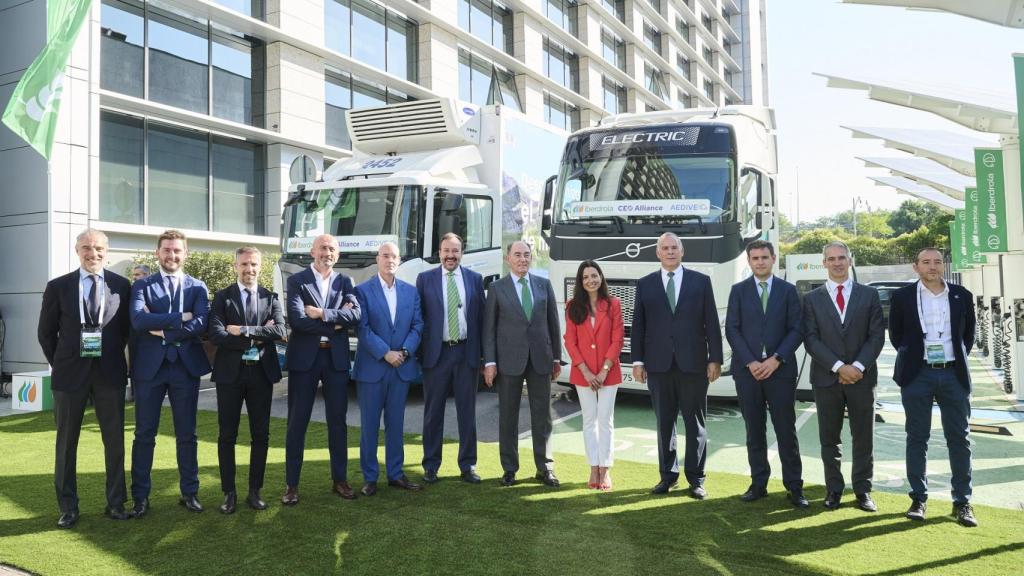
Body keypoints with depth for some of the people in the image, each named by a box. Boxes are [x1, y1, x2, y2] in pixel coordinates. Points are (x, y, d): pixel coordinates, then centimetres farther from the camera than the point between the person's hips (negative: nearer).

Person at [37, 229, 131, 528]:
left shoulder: (121, 285, 1)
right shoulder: (58, 286, 0)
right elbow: (46, 332, 6)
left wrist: (113, 358, 5)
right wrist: (60, 365, 4)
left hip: (110, 372, 0)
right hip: (70, 372, 0)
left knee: (115, 440, 6)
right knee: (66, 442, 8)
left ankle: (116, 503, 19)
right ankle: (68, 507, 21)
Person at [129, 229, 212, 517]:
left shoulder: (197, 287, 6)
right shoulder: (142, 285, 4)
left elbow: (201, 324, -10)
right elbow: (138, 320, -14)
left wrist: (163, 330, -12)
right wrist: (181, 317, -16)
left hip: (186, 366, 1)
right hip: (150, 366, 0)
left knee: (186, 434, 9)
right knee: (144, 435, 6)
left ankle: (189, 492, 20)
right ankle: (140, 496, 17)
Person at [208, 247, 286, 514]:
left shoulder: (271, 298, 6)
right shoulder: (222, 297, 1)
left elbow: (280, 331, -10)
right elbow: (216, 335, -13)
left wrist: (244, 331, -17)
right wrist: (257, 338, -14)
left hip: (261, 372, 2)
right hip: (230, 373, -1)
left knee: (261, 435, 7)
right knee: (227, 435, 5)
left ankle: (255, 491, 19)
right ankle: (229, 493, 17)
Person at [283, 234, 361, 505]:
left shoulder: (344, 282, 8)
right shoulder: (297, 280, -1)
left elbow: (356, 314, -8)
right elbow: (297, 319, -15)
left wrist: (322, 313, -16)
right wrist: (335, 322, -11)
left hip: (336, 358, 3)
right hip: (304, 358, -2)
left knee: (337, 421, 10)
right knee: (297, 421, 4)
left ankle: (340, 479, 22)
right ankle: (291, 484, 15)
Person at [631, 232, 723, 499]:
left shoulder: (701, 281, 5)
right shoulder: (645, 284, 7)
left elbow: (712, 323, 2)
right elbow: (638, 325, 6)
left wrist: (715, 359, -3)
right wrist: (638, 360, 1)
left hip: (693, 364, -1)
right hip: (658, 365, 1)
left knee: (695, 423, 5)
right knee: (664, 423, 8)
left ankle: (695, 478, 16)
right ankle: (668, 475, 20)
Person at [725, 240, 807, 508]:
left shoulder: (788, 290, 6)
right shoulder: (738, 290, 7)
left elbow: (796, 330, 1)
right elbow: (732, 330, 1)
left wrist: (776, 359, -11)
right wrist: (750, 362, -10)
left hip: (780, 369, -1)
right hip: (747, 370, 1)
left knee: (786, 430, 1)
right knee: (754, 431, 7)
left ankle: (794, 486, 10)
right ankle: (758, 484, 15)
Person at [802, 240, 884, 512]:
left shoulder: (869, 295, 6)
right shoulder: (812, 298, 4)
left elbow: (877, 335, 0)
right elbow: (811, 339, -3)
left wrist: (858, 366, -13)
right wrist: (839, 367, -14)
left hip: (862, 376, 0)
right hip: (826, 377, 0)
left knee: (863, 436, 6)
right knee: (829, 437, 7)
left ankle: (863, 489, 18)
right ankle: (834, 489, 18)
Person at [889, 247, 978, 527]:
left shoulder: (962, 295, 6)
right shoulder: (902, 296, 0)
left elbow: (969, 333, 16)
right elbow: (895, 334, 9)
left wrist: (959, 359, 9)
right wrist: (911, 357, 4)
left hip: (954, 374, 2)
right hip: (917, 375, -2)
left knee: (959, 438, 4)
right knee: (917, 438, 4)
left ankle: (962, 502, 13)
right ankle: (919, 498, 13)